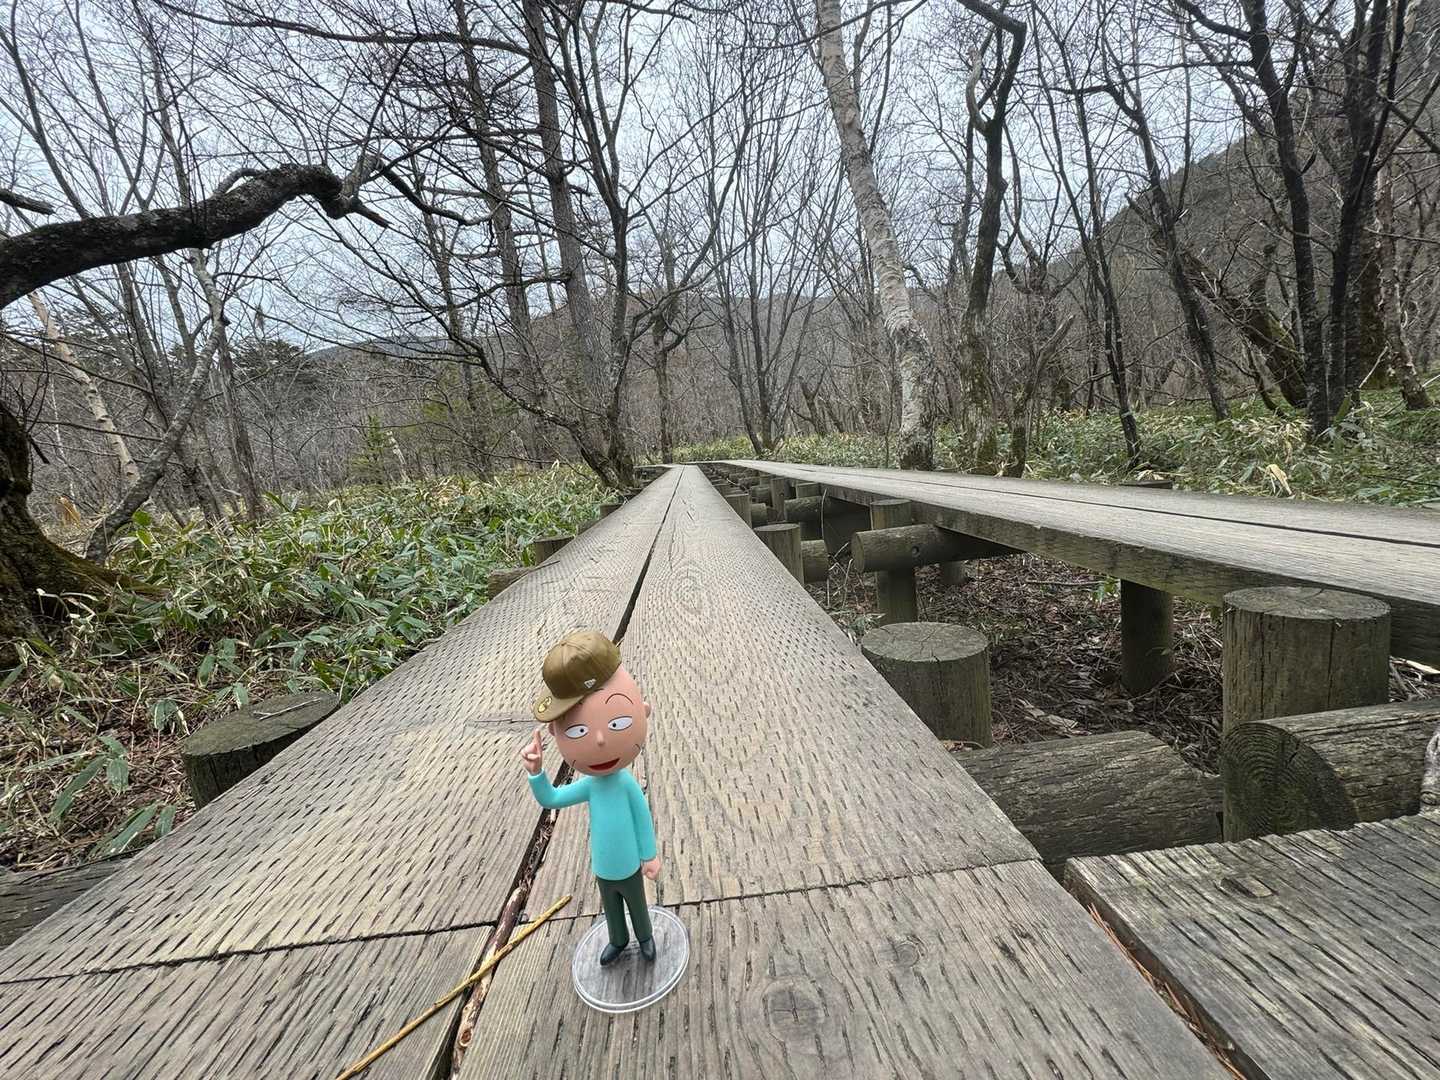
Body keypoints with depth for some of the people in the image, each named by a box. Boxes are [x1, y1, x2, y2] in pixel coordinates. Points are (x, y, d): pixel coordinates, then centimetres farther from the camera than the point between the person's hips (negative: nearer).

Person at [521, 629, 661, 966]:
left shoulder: (628, 784, -33)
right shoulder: (588, 785, -25)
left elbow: (643, 820, -19)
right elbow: (550, 799, -13)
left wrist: (650, 857, -7)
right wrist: (536, 773, -30)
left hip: (630, 868, -3)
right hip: (603, 870, 3)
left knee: (637, 908, 26)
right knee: (612, 911, 30)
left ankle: (645, 937, 55)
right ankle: (618, 941, 59)